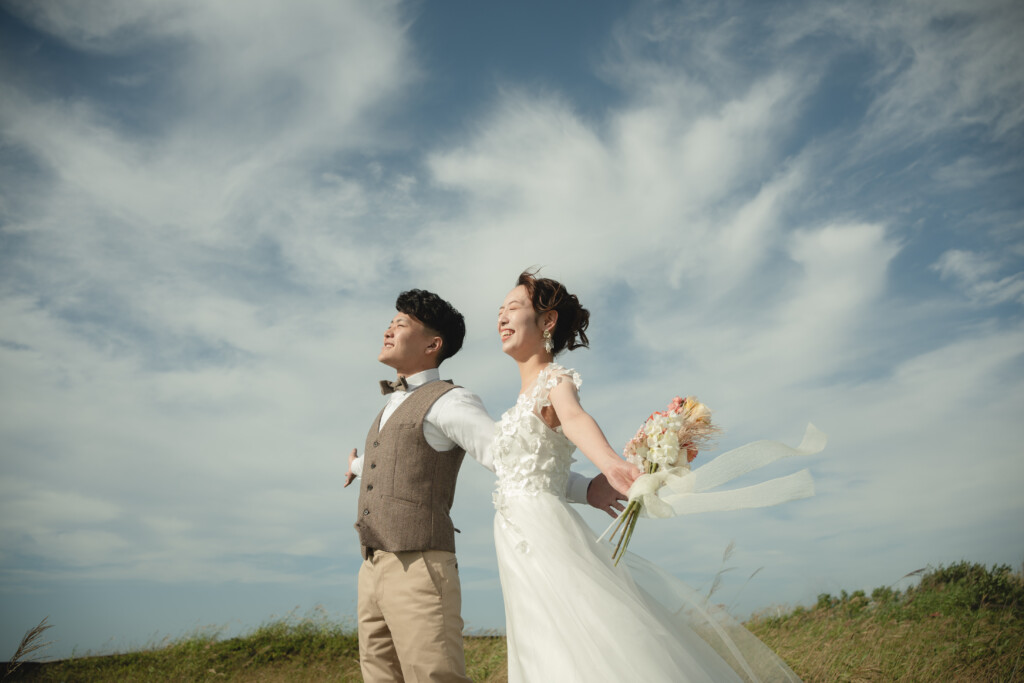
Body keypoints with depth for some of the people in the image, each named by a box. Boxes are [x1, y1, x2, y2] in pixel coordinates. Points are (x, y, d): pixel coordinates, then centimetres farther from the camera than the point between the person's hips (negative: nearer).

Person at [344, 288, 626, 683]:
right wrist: (359, 466, 65)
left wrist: (584, 489, -20)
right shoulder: (393, 407, 23)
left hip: (421, 571, -8)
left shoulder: (449, 402, -3)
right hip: (373, 574, 8)